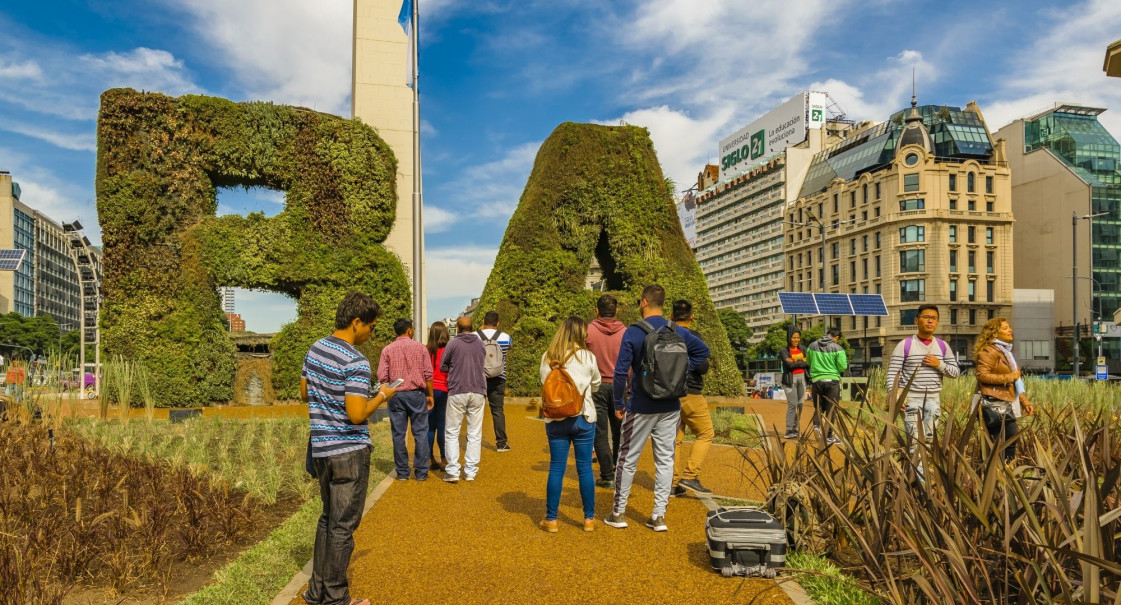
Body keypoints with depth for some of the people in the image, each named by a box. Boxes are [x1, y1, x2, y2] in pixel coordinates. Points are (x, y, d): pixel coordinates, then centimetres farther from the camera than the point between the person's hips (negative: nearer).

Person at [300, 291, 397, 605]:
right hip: (349, 450, -8)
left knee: (328, 517, 21)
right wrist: (381, 396, -9)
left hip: (320, 447, 8)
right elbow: (356, 415, -24)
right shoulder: (356, 362, -21)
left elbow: (305, 393, 15)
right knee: (343, 526, 4)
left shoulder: (315, 349, 5)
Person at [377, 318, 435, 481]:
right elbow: (428, 374, -4)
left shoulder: (387, 350, -1)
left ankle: (402, 472, 11)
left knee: (398, 434, 7)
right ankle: (421, 472, 8)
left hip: (396, 395, 1)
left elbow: (382, 376, -4)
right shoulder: (420, 348, -2)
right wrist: (430, 395, 6)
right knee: (420, 433, 6)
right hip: (417, 394, -1)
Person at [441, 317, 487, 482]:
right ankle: (470, 471, 9)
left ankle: (452, 471, 0)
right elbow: (482, 365, 13)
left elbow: (443, 366, 2)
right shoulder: (481, 344, 7)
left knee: (452, 433, 6)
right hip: (478, 392, 3)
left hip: (457, 392, -3)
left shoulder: (453, 344, -4)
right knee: (475, 434, 8)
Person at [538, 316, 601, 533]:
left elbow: (544, 384, 6)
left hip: (556, 419, 1)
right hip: (583, 418, -1)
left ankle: (551, 519, 12)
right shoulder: (587, 357, -5)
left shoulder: (547, 358, -2)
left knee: (556, 468, 8)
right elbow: (596, 385, 8)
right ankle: (589, 518, 17)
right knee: (585, 469, 8)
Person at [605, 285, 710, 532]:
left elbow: (621, 371, -14)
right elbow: (703, 351, 10)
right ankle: (659, 515, 12)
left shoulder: (633, 332, -12)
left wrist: (618, 404, -4)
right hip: (670, 407, 4)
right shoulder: (678, 331, 1)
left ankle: (619, 513, 16)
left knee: (628, 459, 8)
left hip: (641, 407, -3)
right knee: (665, 459, 10)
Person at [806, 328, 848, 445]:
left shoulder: (812, 346, 3)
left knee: (818, 407, 15)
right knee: (831, 409, 5)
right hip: (832, 380, -3)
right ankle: (828, 436, 7)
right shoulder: (838, 348, -8)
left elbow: (808, 361, 13)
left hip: (817, 380, 3)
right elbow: (842, 367, -9)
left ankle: (817, 425, -11)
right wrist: (845, 362, 13)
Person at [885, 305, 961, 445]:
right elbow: (892, 373, -6)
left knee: (929, 438, 6)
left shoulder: (943, 346, 10)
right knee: (914, 439, -8)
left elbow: (956, 372, 11)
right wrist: (894, 396, -17)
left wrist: (939, 364, -7)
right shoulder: (905, 345, -2)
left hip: (933, 399, 4)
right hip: (911, 398, -4)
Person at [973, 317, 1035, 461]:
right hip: (994, 404, -9)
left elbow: (1016, 383, 28)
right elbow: (982, 375, -19)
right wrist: (1009, 377, -14)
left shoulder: (1006, 352, 23)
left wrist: (1025, 401, 19)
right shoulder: (989, 351, -7)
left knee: (1011, 440, 7)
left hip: (1006, 405, 9)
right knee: (996, 443, -8)